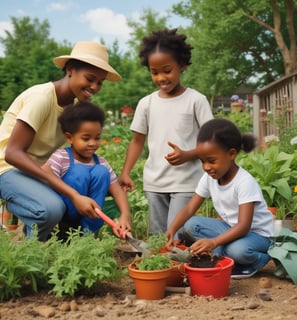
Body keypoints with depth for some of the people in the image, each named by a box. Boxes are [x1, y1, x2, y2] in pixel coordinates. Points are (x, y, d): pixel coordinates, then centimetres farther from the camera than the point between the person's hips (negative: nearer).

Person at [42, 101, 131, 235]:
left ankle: (88, 232, -14)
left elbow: (117, 191, -5)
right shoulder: (61, 157, -12)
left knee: (101, 172, -17)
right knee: (80, 172, -26)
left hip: (87, 216, 5)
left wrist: (125, 215, -23)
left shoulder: (101, 163, 2)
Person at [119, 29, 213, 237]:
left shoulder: (196, 100, -4)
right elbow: (138, 141, 12)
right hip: (154, 183, 4)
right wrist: (125, 173, -1)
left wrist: (187, 155, -22)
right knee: (157, 236, 12)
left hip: (186, 183, -4)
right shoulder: (146, 103, 5)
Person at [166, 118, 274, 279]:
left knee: (238, 250, -38)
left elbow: (243, 226, -34)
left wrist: (214, 242, -49)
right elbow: (189, 209, -9)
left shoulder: (245, 181, -28)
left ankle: (259, 259, -4)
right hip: (231, 228, 6)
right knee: (191, 225, -15)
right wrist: (171, 229, -28)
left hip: (257, 233, -6)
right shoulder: (209, 178, -8)